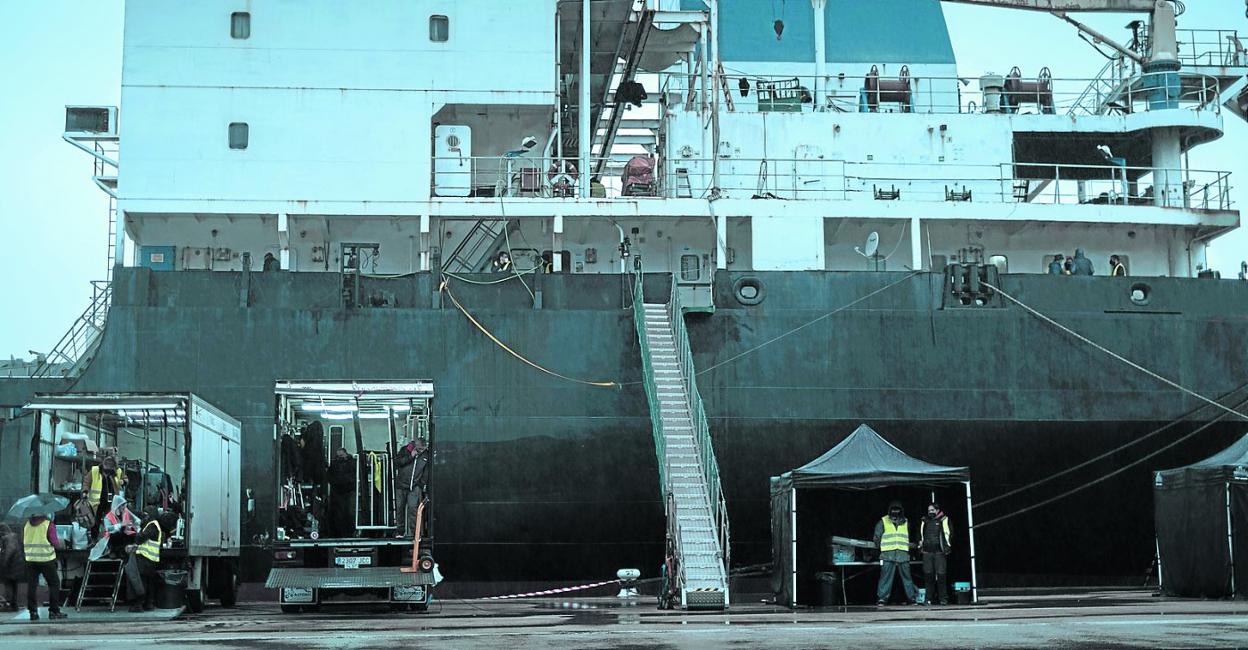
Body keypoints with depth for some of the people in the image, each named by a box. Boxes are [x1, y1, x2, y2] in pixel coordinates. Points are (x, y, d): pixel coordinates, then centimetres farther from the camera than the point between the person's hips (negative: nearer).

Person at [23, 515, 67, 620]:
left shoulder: (26, 524, 6)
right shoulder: (49, 524, -9)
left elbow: (22, 542, 8)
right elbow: (55, 543, -11)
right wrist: (60, 542, 9)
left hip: (30, 560, 4)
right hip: (46, 559, -4)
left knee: (31, 586, 7)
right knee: (54, 584, 5)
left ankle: (33, 612, 5)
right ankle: (54, 611, 2)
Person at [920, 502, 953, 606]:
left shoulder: (944, 520, 5)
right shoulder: (924, 521, 17)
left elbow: (948, 534, 2)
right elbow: (920, 534, 26)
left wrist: (947, 546, -6)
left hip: (939, 552, -4)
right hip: (927, 552, 4)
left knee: (941, 575, -5)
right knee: (928, 575, 1)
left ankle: (943, 598, 0)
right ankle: (929, 598, 6)